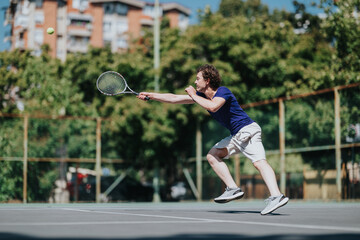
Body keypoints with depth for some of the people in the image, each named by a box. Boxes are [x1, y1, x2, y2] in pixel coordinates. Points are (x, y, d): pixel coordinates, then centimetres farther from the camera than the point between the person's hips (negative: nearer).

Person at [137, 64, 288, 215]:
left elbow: (213, 107, -36)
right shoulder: (201, 95, 11)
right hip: (236, 136, 9)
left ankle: (276, 196, -39)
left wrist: (194, 96, -20)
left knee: (259, 162, -25)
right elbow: (174, 98, 17)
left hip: (247, 130, -9)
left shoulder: (223, 91, -14)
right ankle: (233, 189, -3)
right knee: (212, 155, 7)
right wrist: (150, 95, 17)